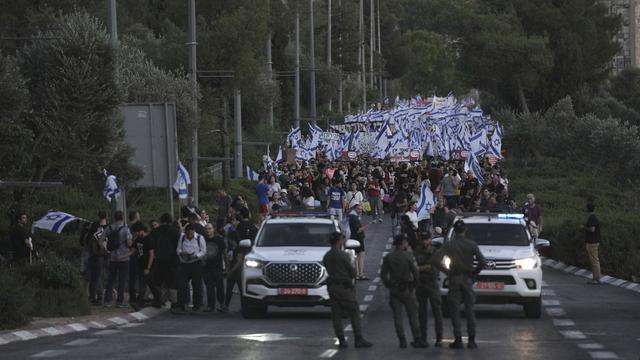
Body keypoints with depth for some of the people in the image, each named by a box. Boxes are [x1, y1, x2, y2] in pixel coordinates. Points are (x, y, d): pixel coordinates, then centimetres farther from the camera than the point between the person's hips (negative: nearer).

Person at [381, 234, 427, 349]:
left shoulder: (388, 257, 1)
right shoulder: (407, 256, -6)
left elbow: (383, 274, -1)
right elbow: (415, 272, -9)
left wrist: (388, 285, 10)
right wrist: (414, 285, 5)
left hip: (394, 289, 2)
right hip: (407, 289, -2)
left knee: (397, 316, 4)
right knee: (412, 315, 4)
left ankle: (402, 340, -1)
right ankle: (417, 340, 3)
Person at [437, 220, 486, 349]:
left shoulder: (448, 245, -4)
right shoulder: (472, 245, -1)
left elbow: (437, 260, -14)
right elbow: (482, 262, -8)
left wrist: (446, 271, -1)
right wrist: (474, 272, 6)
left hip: (454, 279, -1)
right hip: (467, 280, 1)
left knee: (455, 310, 3)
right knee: (470, 310, 5)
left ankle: (458, 340, -2)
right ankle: (472, 340, 2)